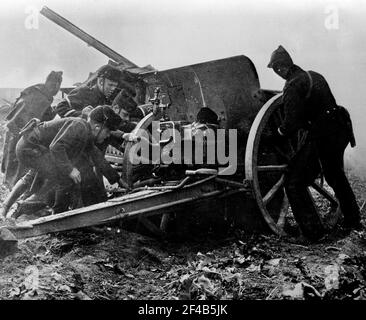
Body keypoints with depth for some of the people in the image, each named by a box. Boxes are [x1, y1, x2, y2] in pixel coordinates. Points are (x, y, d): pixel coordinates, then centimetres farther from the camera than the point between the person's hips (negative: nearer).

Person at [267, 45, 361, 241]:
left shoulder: (293, 86, -14)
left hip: (322, 136, -9)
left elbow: (292, 123, -20)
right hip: (340, 130, 9)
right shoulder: (314, 76, 13)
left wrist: (276, 135, -4)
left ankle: (313, 232, 0)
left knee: (295, 184, 0)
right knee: (335, 175, 30)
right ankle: (352, 220, 45)